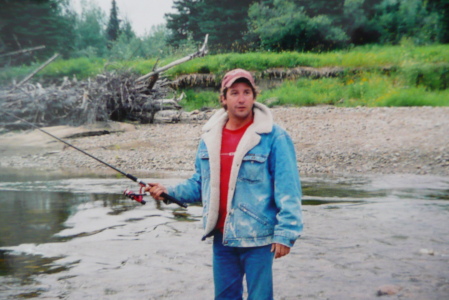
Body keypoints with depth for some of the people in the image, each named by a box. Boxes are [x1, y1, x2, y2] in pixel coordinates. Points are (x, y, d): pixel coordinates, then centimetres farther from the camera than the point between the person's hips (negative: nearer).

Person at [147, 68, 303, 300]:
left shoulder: (273, 137, -10)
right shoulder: (209, 137, 7)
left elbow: (288, 190, -12)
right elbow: (199, 183, 15)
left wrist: (285, 233, -16)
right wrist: (170, 192, 1)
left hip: (257, 238, -5)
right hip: (221, 237, 5)